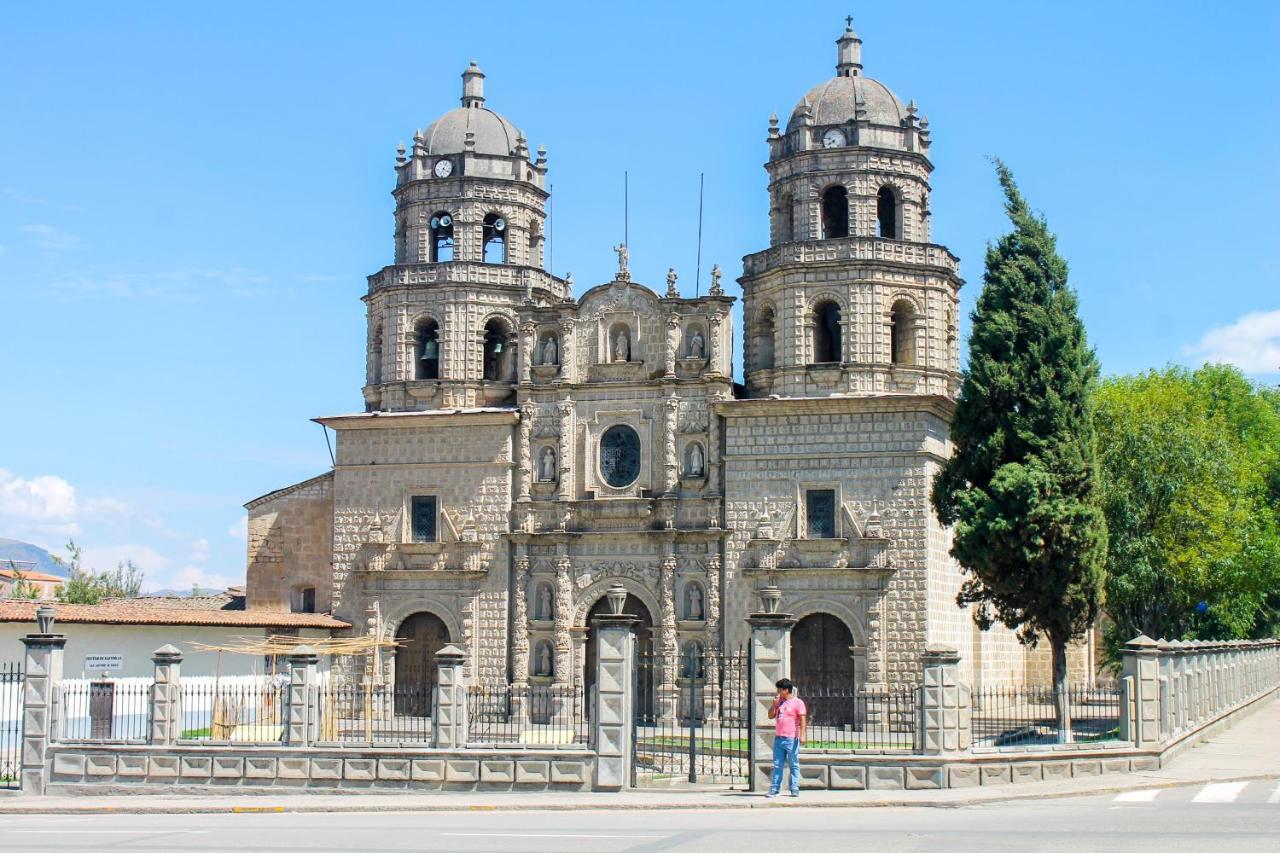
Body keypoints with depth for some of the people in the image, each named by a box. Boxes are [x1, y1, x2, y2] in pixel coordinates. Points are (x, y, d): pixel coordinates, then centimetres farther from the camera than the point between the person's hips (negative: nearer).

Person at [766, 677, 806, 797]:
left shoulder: (797, 702, -4)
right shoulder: (779, 701, 16)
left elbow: (803, 720, -9)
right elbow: (771, 716, 18)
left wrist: (802, 735, -18)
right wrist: (774, 704, 2)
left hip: (791, 739, -6)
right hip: (778, 738, 6)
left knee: (793, 765, 0)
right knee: (777, 765, 5)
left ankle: (794, 789, 2)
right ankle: (774, 789, 6)